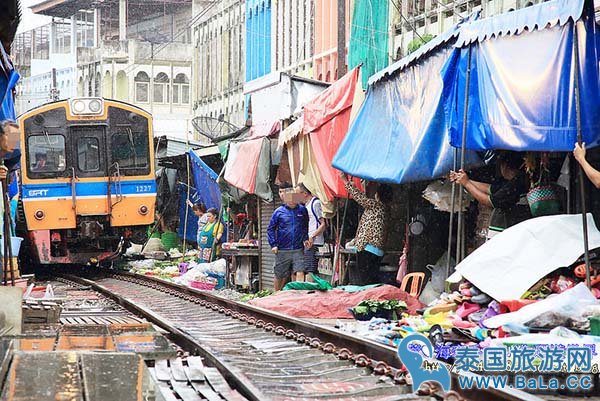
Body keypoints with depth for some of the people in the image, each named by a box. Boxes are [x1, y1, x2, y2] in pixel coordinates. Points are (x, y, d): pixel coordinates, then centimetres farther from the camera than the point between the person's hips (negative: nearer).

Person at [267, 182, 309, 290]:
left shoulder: (302, 210, 6)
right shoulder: (279, 212, 1)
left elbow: (306, 226, 19)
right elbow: (270, 229, 6)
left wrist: (305, 239, 4)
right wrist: (273, 244, -3)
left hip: (298, 249, 1)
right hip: (282, 250, -1)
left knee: (300, 273, -11)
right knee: (280, 276, 8)